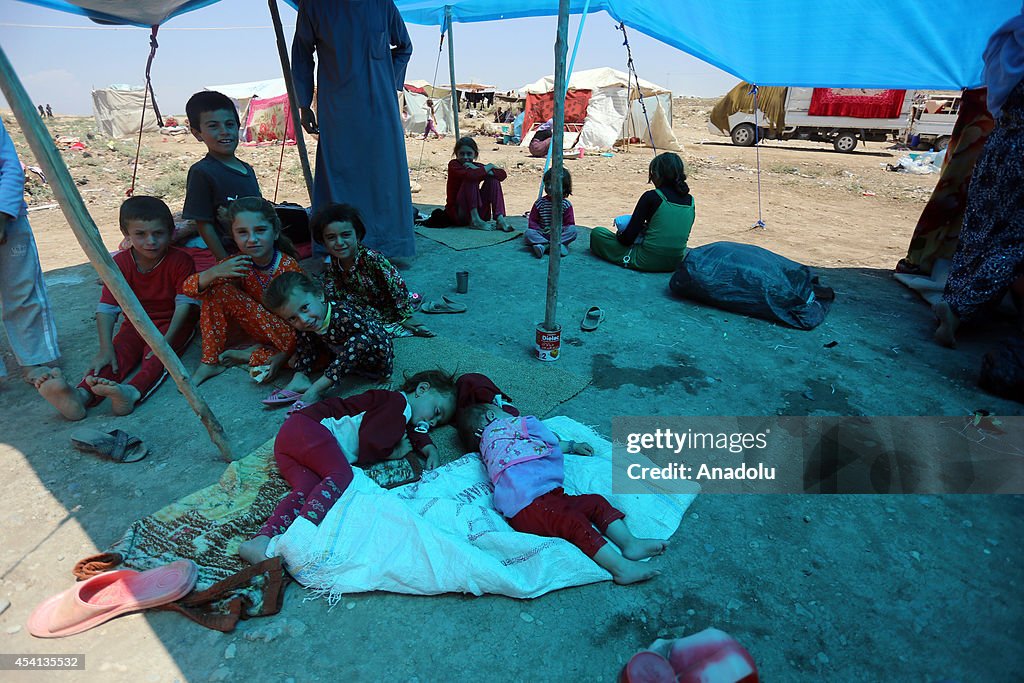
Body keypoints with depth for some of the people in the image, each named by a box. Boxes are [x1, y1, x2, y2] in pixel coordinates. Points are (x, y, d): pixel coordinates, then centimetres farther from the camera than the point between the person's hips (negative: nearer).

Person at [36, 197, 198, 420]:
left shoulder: (180, 261, -13)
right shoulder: (120, 263, -5)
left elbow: (185, 303, -20)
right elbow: (106, 308, -12)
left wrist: (167, 340, -31)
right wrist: (105, 349, -24)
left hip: (172, 323, -4)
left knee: (156, 355, -32)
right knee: (117, 353, -22)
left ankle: (132, 393, -59)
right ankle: (81, 396, -47)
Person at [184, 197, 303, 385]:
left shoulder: (289, 266, -23)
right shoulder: (236, 264, -12)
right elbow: (188, 289, -14)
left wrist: (282, 355, -29)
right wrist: (215, 272, -35)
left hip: (288, 330, -3)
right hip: (261, 327, 3)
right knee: (218, 290, -16)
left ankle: (250, 355, -13)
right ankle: (210, 362, -7)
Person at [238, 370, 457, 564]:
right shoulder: (398, 402, -6)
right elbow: (369, 445, -14)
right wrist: (394, 453, 3)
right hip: (306, 426, -9)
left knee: (306, 490, -12)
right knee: (342, 476, -25)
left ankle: (262, 540, -31)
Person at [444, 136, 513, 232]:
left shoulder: (477, 166, 5)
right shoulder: (453, 164, -8)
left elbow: (503, 175, -10)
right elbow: (470, 175, -30)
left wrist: (478, 169, -20)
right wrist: (489, 166, -14)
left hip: (478, 212, 5)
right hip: (457, 213, -5)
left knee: (493, 179, -5)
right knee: (471, 179, -22)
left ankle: (500, 218, -18)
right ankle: (475, 221, -26)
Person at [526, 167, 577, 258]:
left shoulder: (566, 204, 3)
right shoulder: (540, 203, 5)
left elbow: (570, 223, 0)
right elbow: (532, 221, 6)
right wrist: (540, 231, -13)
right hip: (542, 235, 1)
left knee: (573, 230, -28)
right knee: (528, 233, -27)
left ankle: (544, 245, -36)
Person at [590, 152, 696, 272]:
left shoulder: (651, 197, -14)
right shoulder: (690, 200, 3)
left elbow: (629, 237, -12)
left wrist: (619, 235, 11)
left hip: (647, 261, -6)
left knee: (597, 233, 5)